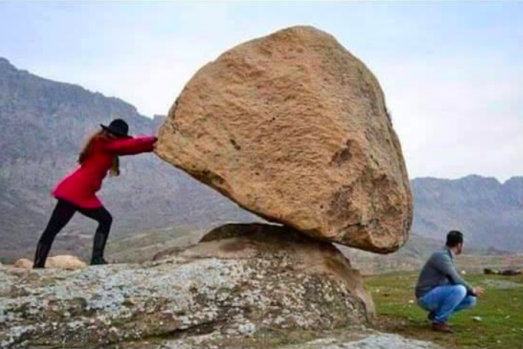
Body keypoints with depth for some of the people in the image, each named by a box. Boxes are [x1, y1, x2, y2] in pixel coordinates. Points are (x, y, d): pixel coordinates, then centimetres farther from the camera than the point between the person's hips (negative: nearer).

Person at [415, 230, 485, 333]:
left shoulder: (447, 257, 13)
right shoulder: (442, 256, -19)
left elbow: (454, 281, 18)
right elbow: (456, 281, -22)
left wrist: (471, 290, 3)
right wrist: (472, 290, -5)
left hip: (436, 297, 9)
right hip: (427, 297, -9)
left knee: (471, 299, 3)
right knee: (460, 290, -30)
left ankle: (437, 313, 7)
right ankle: (439, 321, -15)